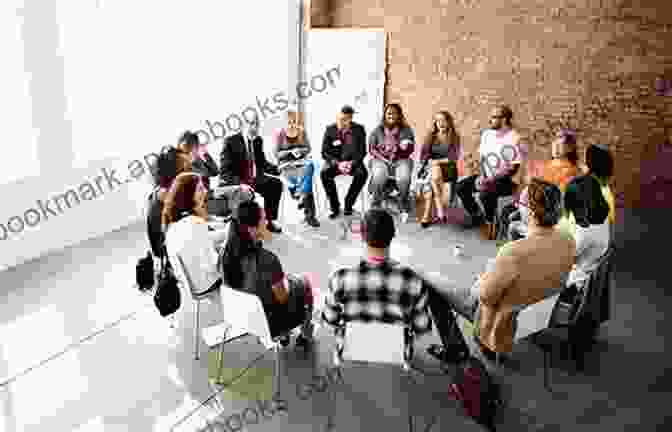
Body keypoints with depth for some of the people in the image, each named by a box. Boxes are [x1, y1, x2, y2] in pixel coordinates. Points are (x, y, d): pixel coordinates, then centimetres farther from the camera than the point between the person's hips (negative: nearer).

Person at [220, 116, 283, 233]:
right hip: (233, 183, -7)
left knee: (275, 184, -9)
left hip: (254, 180, 7)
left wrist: (278, 170, -3)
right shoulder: (231, 141, -11)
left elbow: (262, 163, 16)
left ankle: (269, 221, 0)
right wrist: (240, 183, -31)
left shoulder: (258, 141, 7)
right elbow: (225, 170, -15)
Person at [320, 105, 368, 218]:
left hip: (353, 161, 0)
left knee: (362, 173, -32)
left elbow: (362, 151, -3)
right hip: (334, 161, 0)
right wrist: (337, 163, -18)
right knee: (324, 173, -31)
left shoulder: (359, 130, -2)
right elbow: (325, 152, -2)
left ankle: (348, 203, -15)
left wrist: (352, 163, -21)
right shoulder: (330, 130, -2)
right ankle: (335, 207, -18)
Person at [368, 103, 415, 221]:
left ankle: (404, 208, -16)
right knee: (379, 178, -32)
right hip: (381, 160, 0)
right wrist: (384, 159, -7)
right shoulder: (377, 130, 10)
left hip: (401, 160, 0)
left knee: (404, 178, -32)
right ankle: (375, 207, -15)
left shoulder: (406, 130, 10)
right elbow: (372, 149, 6)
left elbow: (410, 150, 8)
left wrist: (405, 147, -15)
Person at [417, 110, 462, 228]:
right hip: (430, 167, 1)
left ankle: (427, 215, -37)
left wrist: (439, 161, -15)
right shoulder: (430, 137, 18)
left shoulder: (454, 137, 10)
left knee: (433, 179, -35)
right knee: (435, 172, -36)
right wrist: (430, 161, -13)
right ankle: (441, 211, -42)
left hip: (447, 168, -1)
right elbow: (423, 154, 8)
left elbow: (454, 157, -2)